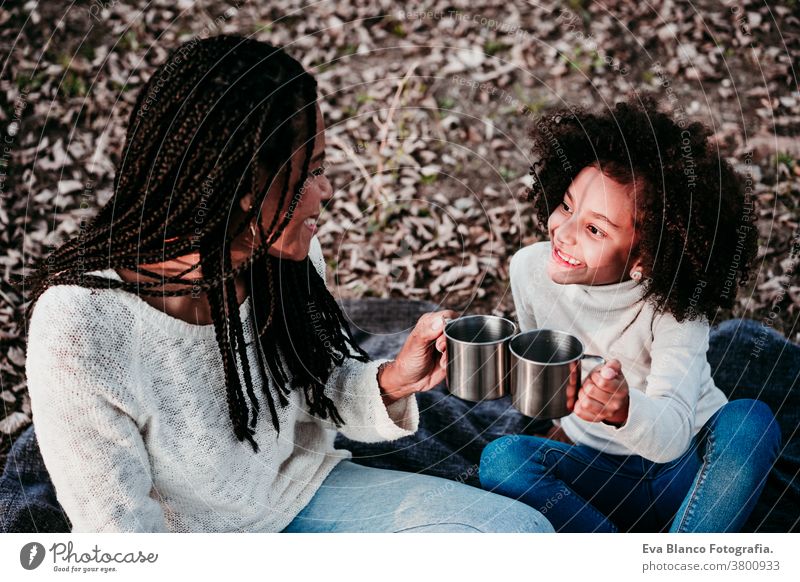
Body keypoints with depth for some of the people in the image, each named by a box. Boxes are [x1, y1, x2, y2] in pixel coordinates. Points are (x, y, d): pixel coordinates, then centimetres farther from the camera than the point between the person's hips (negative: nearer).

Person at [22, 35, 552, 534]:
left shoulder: (288, 252, -13)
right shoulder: (80, 332, -31)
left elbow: (315, 392, 3)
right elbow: (118, 529, -21)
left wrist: (389, 385, -18)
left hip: (300, 492, 5)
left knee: (522, 528, -7)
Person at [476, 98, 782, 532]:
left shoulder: (672, 309, -24)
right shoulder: (531, 269, -12)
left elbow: (673, 434, -38)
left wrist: (624, 410, -58)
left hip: (687, 467, -2)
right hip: (600, 472, 3)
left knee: (751, 421, -33)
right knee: (501, 459, -26)